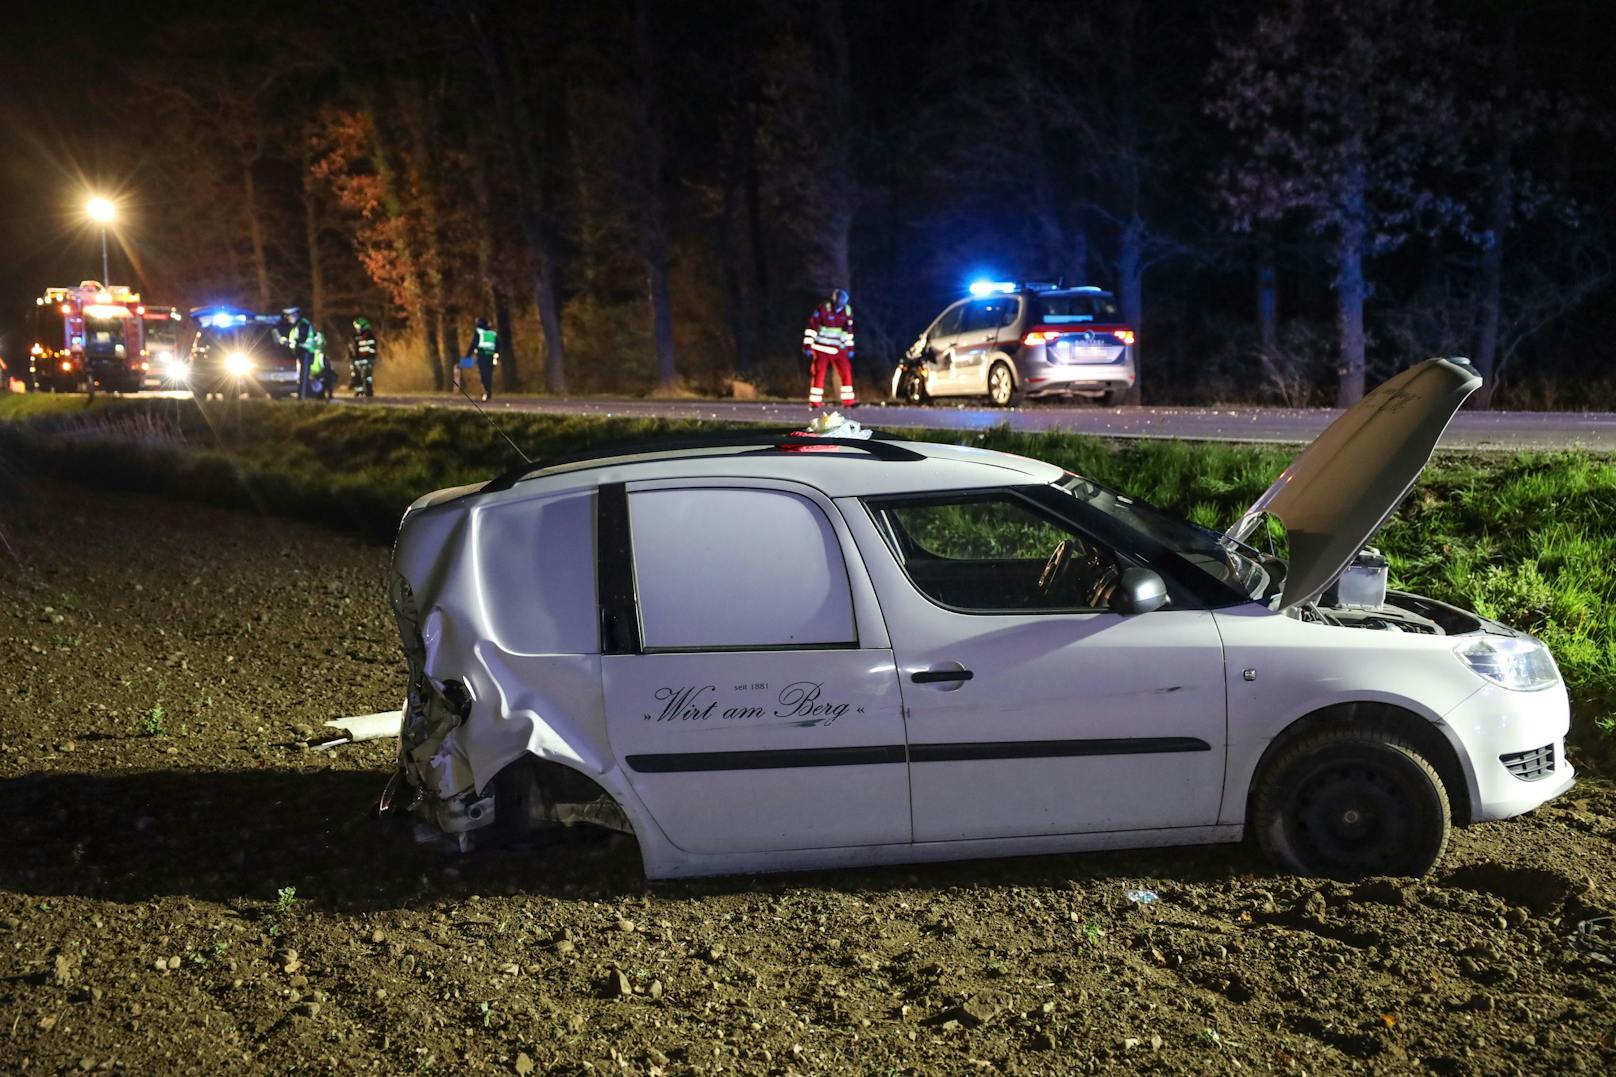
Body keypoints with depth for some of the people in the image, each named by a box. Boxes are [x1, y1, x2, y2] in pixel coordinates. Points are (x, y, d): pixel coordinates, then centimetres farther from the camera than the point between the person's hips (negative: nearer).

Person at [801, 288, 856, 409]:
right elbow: (811, 328, -12)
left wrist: (850, 348, 13)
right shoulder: (822, 309, -14)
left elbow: (849, 331, 13)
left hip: (839, 349, 4)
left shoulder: (847, 311, 2)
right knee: (819, 374, -2)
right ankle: (814, 401, 4)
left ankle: (848, 400, 5)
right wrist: (807, 347, -14)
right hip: (822, 348, -4)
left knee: (846, 372, -1)